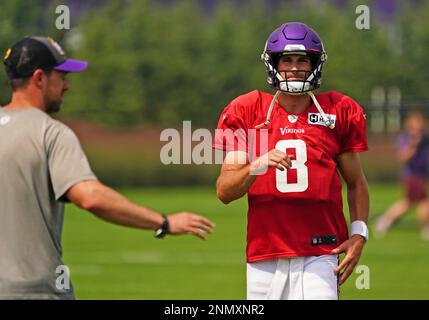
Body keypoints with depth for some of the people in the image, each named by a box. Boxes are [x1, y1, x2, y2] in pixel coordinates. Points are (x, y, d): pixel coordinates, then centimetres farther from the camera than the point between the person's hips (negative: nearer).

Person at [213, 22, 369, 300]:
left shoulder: (338, 113, 8)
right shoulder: (248, 113, 6)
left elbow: (356, 183, 16)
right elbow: (224, 192, 1)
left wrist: (359, 233, 2)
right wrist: (259, 164, -17)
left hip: (319, 255, -1)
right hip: (264, 254, 1)